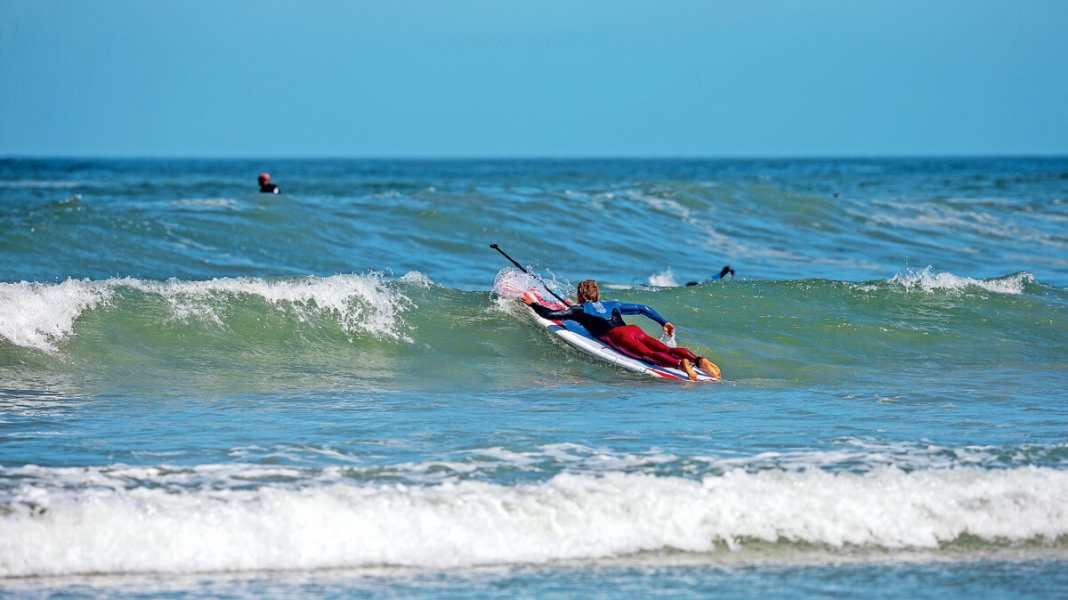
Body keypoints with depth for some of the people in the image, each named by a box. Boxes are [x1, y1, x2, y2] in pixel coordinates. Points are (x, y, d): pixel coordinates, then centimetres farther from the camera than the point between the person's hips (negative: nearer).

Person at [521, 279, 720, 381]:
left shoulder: (580, 309, 20)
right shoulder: (612, 305, 37)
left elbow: (549, 314, 15)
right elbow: (643, 308, 36)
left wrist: (533, 304, 32)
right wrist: (664, 323, 43)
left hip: (618, 336, -6)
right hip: (636, 331, 6)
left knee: (647, 354, -28)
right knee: (666, 350, -11)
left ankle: (680, 364, -55)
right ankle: (698, 360, -38)